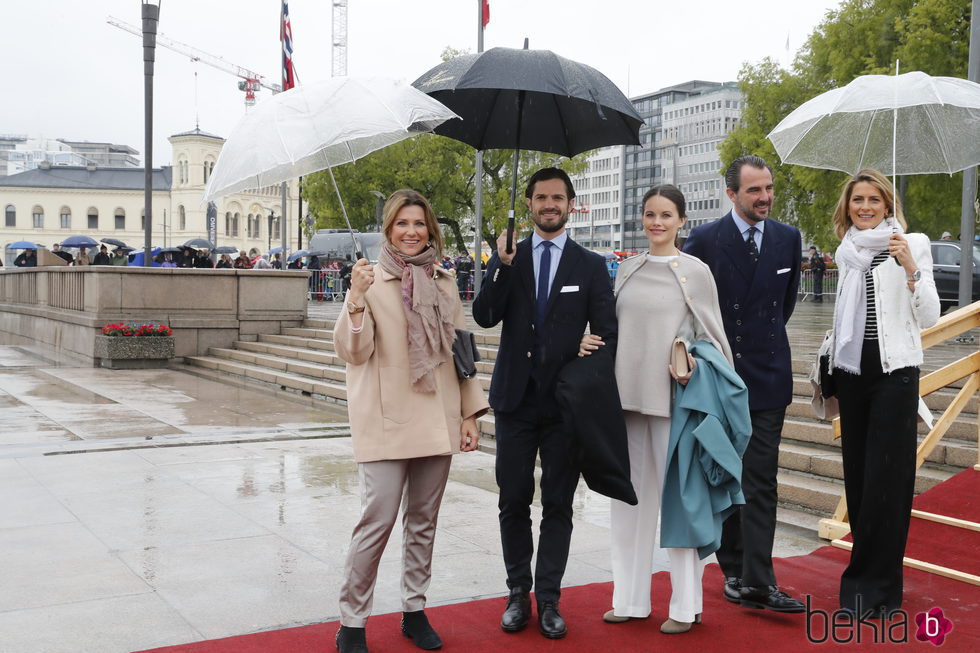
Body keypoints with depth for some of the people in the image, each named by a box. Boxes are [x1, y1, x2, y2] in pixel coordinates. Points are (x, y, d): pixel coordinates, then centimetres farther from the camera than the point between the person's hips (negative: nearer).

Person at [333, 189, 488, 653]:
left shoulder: (443, 282, 10)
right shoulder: (371, 281, -3)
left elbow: (458, 350, 14)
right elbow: (353, 352, -11)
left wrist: (470, 412, 10)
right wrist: (356, 299, -27)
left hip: (438, 421, 5)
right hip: (387, 423, -5)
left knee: (423, 522, 12)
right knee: (377, 522, -8)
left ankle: (414, 610, 25)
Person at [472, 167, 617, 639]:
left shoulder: (590, 265, 4)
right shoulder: (507, 259, 7)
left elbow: (607, 333, 2)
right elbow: (484, 317, -5)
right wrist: (503, 266, -17)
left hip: (566, 400, -1)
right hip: (515, 397, 1)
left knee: (558, 503, 5)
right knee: (513, 500, 7)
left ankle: (548, 599, 14)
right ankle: (519, 593, 20)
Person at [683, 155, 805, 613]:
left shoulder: (788, 239, 4)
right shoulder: (703, 240, -5)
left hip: (767, 375, 1)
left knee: (760, 481, -4)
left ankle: (757, 580, -4)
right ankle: (734, 571, 20)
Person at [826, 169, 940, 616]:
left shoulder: (913, 244, -1)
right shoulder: (846, 251, 13)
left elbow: (929, 318, -7)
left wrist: (910, 269, -19)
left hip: (894, 370, -5)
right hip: (851, 370, 5)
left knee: (885, 478, -6)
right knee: (857, 474, 6)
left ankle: (872, 585, 2)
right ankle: (877, 578, 17)